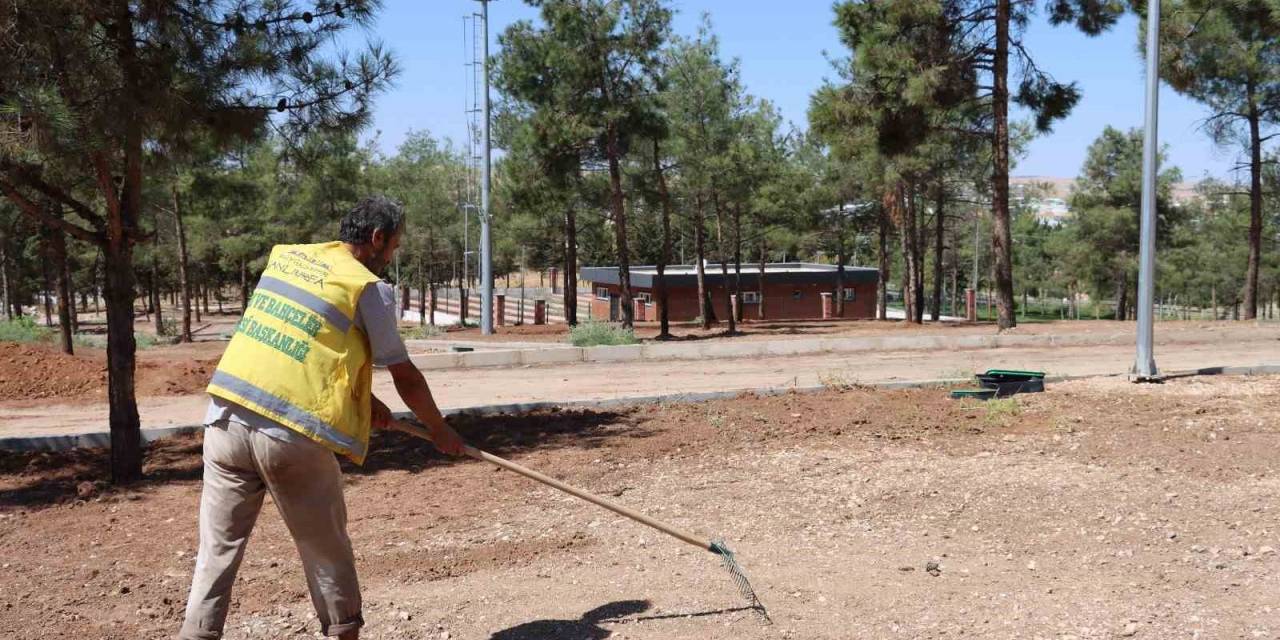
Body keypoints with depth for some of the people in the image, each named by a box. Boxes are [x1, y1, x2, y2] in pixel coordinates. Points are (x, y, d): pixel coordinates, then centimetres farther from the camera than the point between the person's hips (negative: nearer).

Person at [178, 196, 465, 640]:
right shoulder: (370, 288, -2)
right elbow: (405, 376, 6)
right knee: (326, 549, 12)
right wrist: (439, 430, 21)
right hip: (291, 435, -5)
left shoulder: (286, 255, 16)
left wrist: (363, 399, 28)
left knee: (218, 546, 11)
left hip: (226, 418, 5)